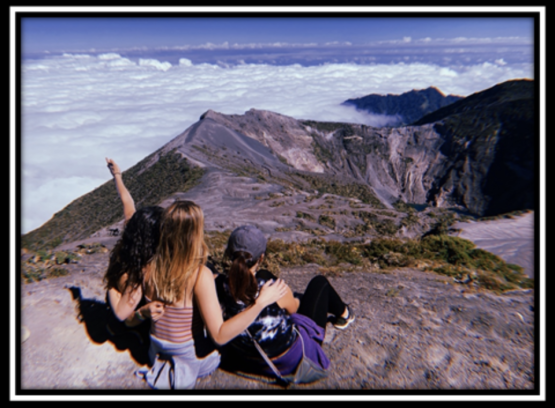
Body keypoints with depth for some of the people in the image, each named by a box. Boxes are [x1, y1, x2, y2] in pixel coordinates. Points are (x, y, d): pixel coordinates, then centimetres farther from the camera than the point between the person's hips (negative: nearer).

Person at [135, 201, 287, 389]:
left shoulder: (150, 268, -15)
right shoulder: (200, 275, -30)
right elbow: (219, 336, -31)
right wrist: (261, 301, -30)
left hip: (156, 356, 4)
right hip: (191, 360, -4)